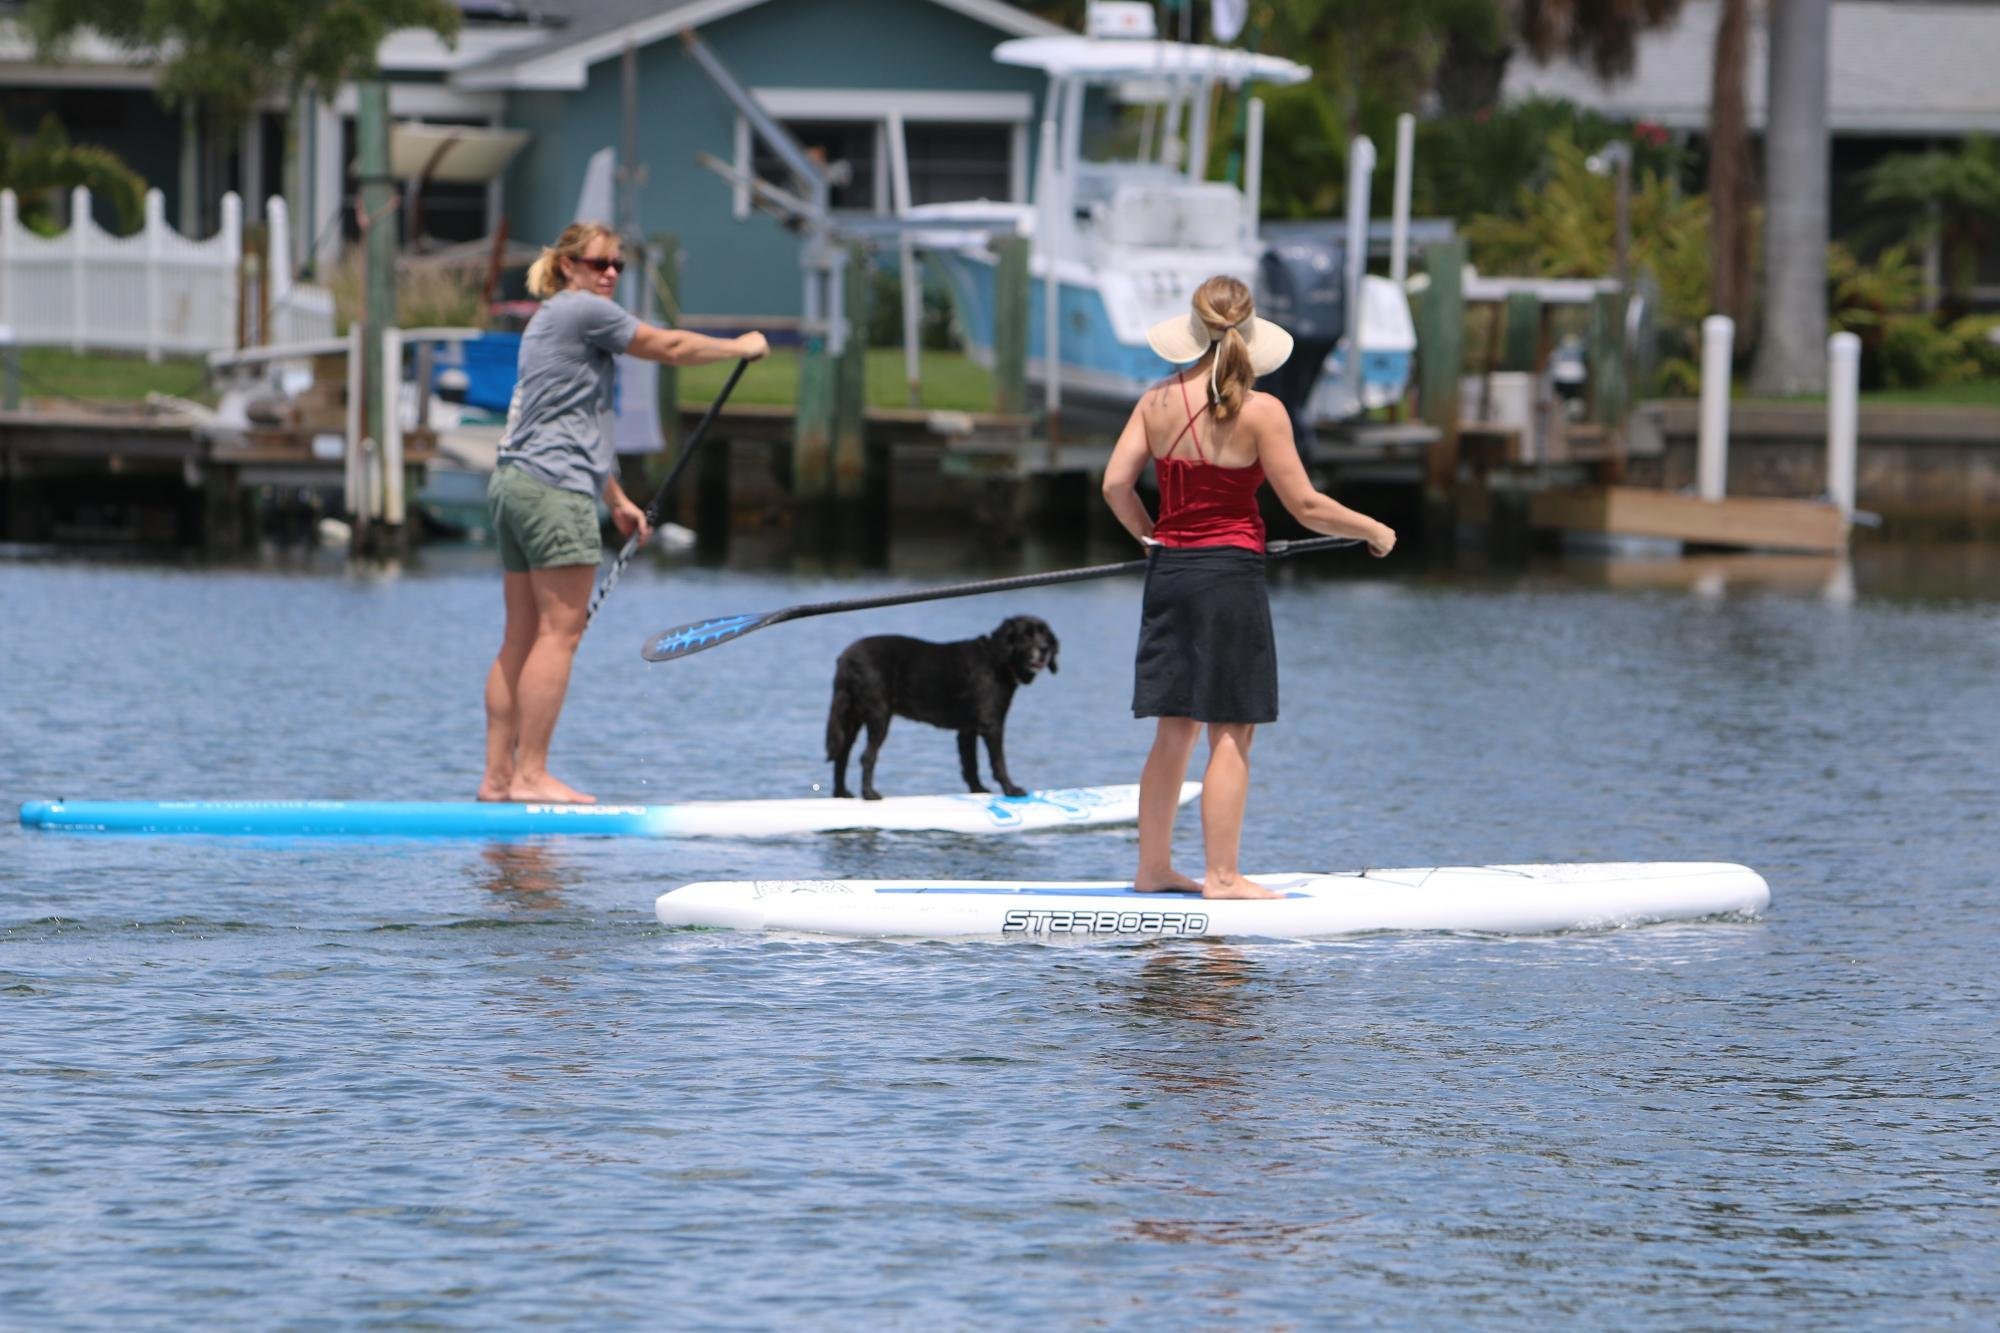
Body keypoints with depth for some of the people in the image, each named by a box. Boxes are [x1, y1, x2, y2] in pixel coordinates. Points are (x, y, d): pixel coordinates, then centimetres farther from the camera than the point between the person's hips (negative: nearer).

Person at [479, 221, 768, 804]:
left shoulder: (549, 320, 25)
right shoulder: (585, 311, -6)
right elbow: (670, 347, -2)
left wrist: (618, 501, 34)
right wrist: (740, 347, 14)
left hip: (514, 485, 10)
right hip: (554, 489, -10)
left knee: (522, 637, 7)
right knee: (560, 630, -11)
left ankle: (497, 776, 5)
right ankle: (530, 774, -15)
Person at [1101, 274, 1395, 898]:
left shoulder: (1158, 401, 2)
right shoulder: (1260, 412, -11)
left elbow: (1116, 484, 1)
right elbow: (1305, 506, -10)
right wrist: (1374, 531, 5)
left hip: (1168, 573, 5)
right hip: (1230, 574, -5)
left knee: (1174, 730, 14)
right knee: (1230, 735, 0)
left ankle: (1153, 866, 18)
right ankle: (1222, 876, -1)